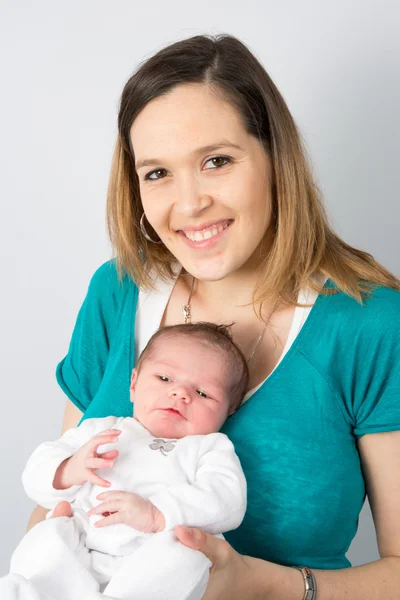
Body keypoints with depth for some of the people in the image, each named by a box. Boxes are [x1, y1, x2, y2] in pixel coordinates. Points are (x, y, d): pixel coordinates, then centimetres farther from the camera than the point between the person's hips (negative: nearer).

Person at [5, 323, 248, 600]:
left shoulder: (212, 447, 13)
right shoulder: (101, 431, 20)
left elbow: (227, 502, -7)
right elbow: (37, 477, 15)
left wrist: (156, 514, -22)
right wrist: (69, 471, -10)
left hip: (156, 569, -2)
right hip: (77, 558, 3)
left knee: (182, 552, -33)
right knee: (44, 538, -25)